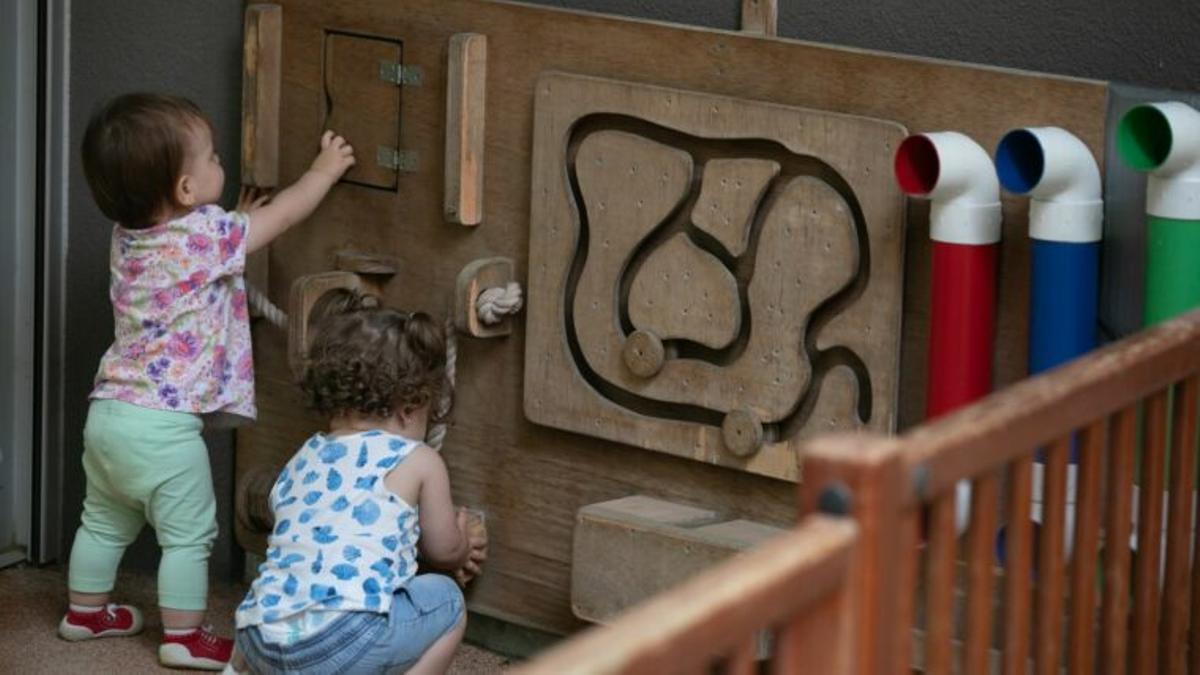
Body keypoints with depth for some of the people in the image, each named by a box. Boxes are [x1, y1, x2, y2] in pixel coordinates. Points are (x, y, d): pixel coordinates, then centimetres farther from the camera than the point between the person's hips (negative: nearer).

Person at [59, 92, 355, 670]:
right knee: (188, 534, 4)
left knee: (105, 519, 22)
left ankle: (86, 611, 35)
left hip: (108, 411, 8)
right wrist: (324, 170, 12)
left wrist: (237, 223, 20)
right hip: (164, 425, -8)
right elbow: (283, 213, -2)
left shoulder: (128, 236, 6)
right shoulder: (207, 236, -15)